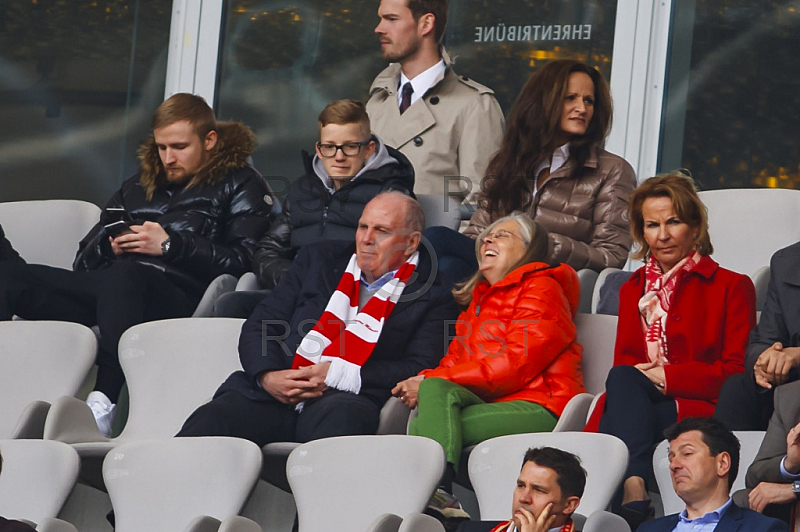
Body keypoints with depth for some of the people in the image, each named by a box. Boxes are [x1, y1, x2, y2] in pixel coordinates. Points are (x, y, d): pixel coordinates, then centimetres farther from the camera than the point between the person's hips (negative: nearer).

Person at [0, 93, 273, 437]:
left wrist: (171, 245, -7)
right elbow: (84, 262, 29)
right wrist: (109, 246, 5)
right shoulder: (138, 186, 33)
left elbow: (243, 262, -2)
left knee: (126, 274, -42)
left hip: (179, 294, -6)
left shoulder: (241, 186, 16)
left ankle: (103, 405, -53)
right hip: (106, 287, 6)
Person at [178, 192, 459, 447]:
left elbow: (420, 368, -1)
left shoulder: (434, 297, 12)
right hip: (272, 394, 3)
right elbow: (259, 326, 19)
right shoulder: (318, 259, 23)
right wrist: (267, 376, -5)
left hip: (344, 402, -3)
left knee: (344, 415, -40)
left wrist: (338, 375, -11)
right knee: (212, 419, -27)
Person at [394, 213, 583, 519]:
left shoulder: (541, 288, 2)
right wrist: (420, 383, -7)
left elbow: (513, 364, -12)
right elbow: (455, 361, 19)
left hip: (538, 409, -7)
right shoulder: (480, 298, 29)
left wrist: (430, 381, -14)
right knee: (435, 389, -27)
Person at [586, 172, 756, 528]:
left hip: (700, 411, -4)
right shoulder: (633, 289, 26)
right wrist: (633, 380, -8)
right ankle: (634, 491, -52)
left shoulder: (731, 287, 11)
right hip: (636, 403, 4)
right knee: (624, 379, -32)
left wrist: (668, 377, -10)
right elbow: (624, 361, 18)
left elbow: (736, 371, 2)